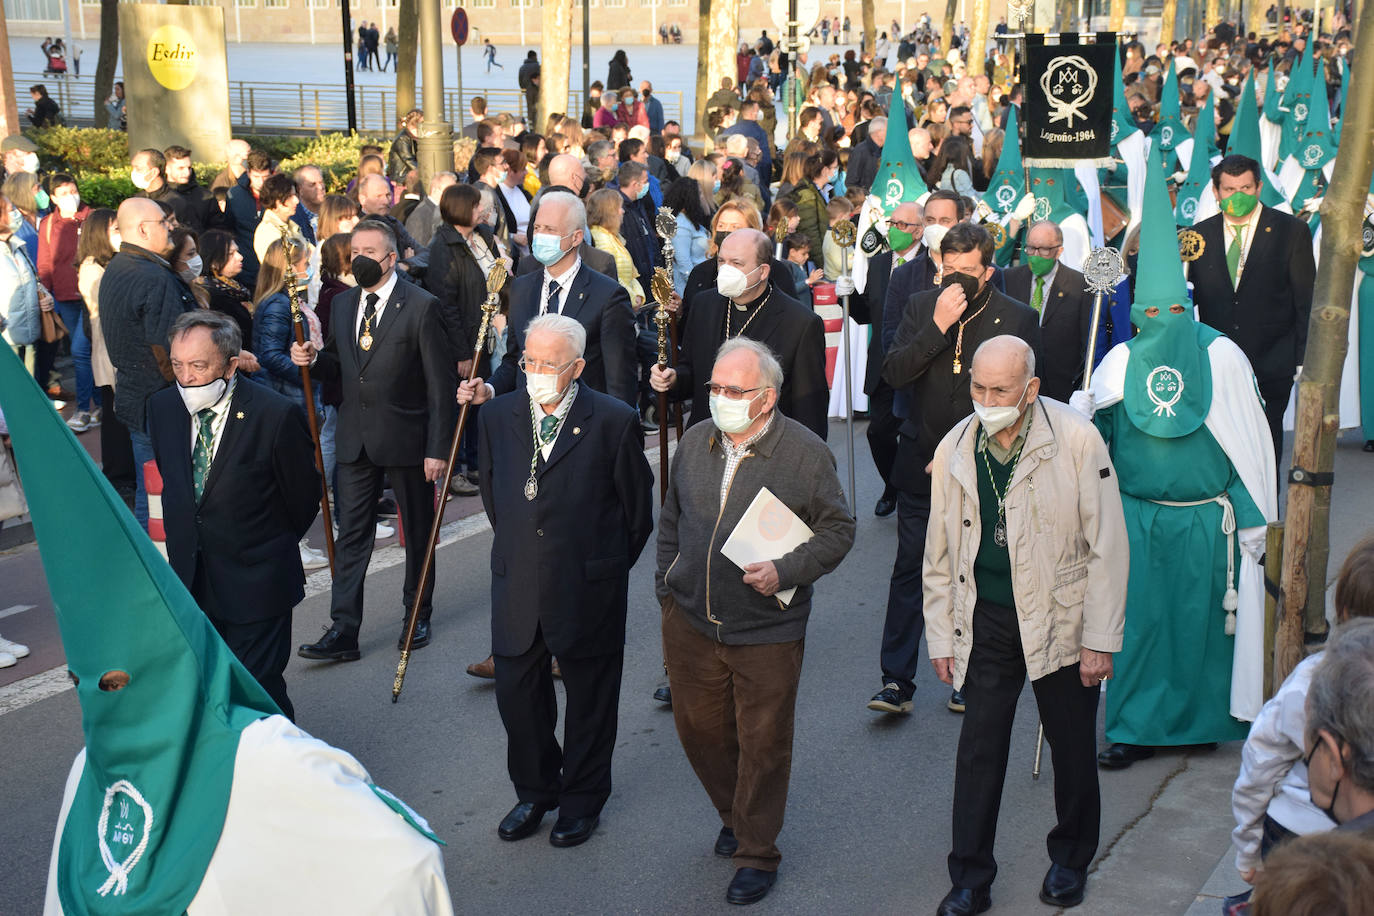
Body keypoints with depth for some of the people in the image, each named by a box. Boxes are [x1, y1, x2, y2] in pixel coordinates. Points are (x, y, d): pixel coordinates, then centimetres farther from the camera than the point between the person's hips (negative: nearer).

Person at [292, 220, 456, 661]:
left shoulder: (421, 307, -10)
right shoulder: (343, 303, 8)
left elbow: (440, 383, -10)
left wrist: (438, 447, -14)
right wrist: (313, 359, -6)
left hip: (406, 438, -4)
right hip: (355, 439, 5)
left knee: (418, 533, 11)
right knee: (351, 534, 3)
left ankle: (417, 617, 28)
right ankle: (343, 630, 6)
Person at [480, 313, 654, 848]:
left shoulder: (613, 422, -11)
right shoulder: (498, 417, 2)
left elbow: (637, 509, -2)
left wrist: (606, 566, 5)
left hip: (588, 588, -3)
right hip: (517, 587, 4)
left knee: (589, 698, 11)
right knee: (516, 693, 12)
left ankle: (582, 801, 30)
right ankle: (535, 792, 34)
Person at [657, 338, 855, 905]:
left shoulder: (805, 453, -12)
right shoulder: (695, 442, 2)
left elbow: (838, 531, -7)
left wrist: (784, 572, -20)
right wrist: (667, 584, 12)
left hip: (768, 629, -4)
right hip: (690, 620, 5)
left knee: (762, 742, 6)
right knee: (698, 728, 16)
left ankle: (756, 852, 24)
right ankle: (734, 816, 42)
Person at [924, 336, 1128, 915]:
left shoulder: (1077, 441, -13)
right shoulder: (954, 450, -2)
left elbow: (1107, 547, -9)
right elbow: (939, 554, 7)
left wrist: (1100, 640, -9)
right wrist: (941, 637, 7)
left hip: (1061, 618, -2)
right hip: (986, 622, 2)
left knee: (1073, 750, 12)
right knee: (978, 752, 4)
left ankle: (1070, 859, 36)